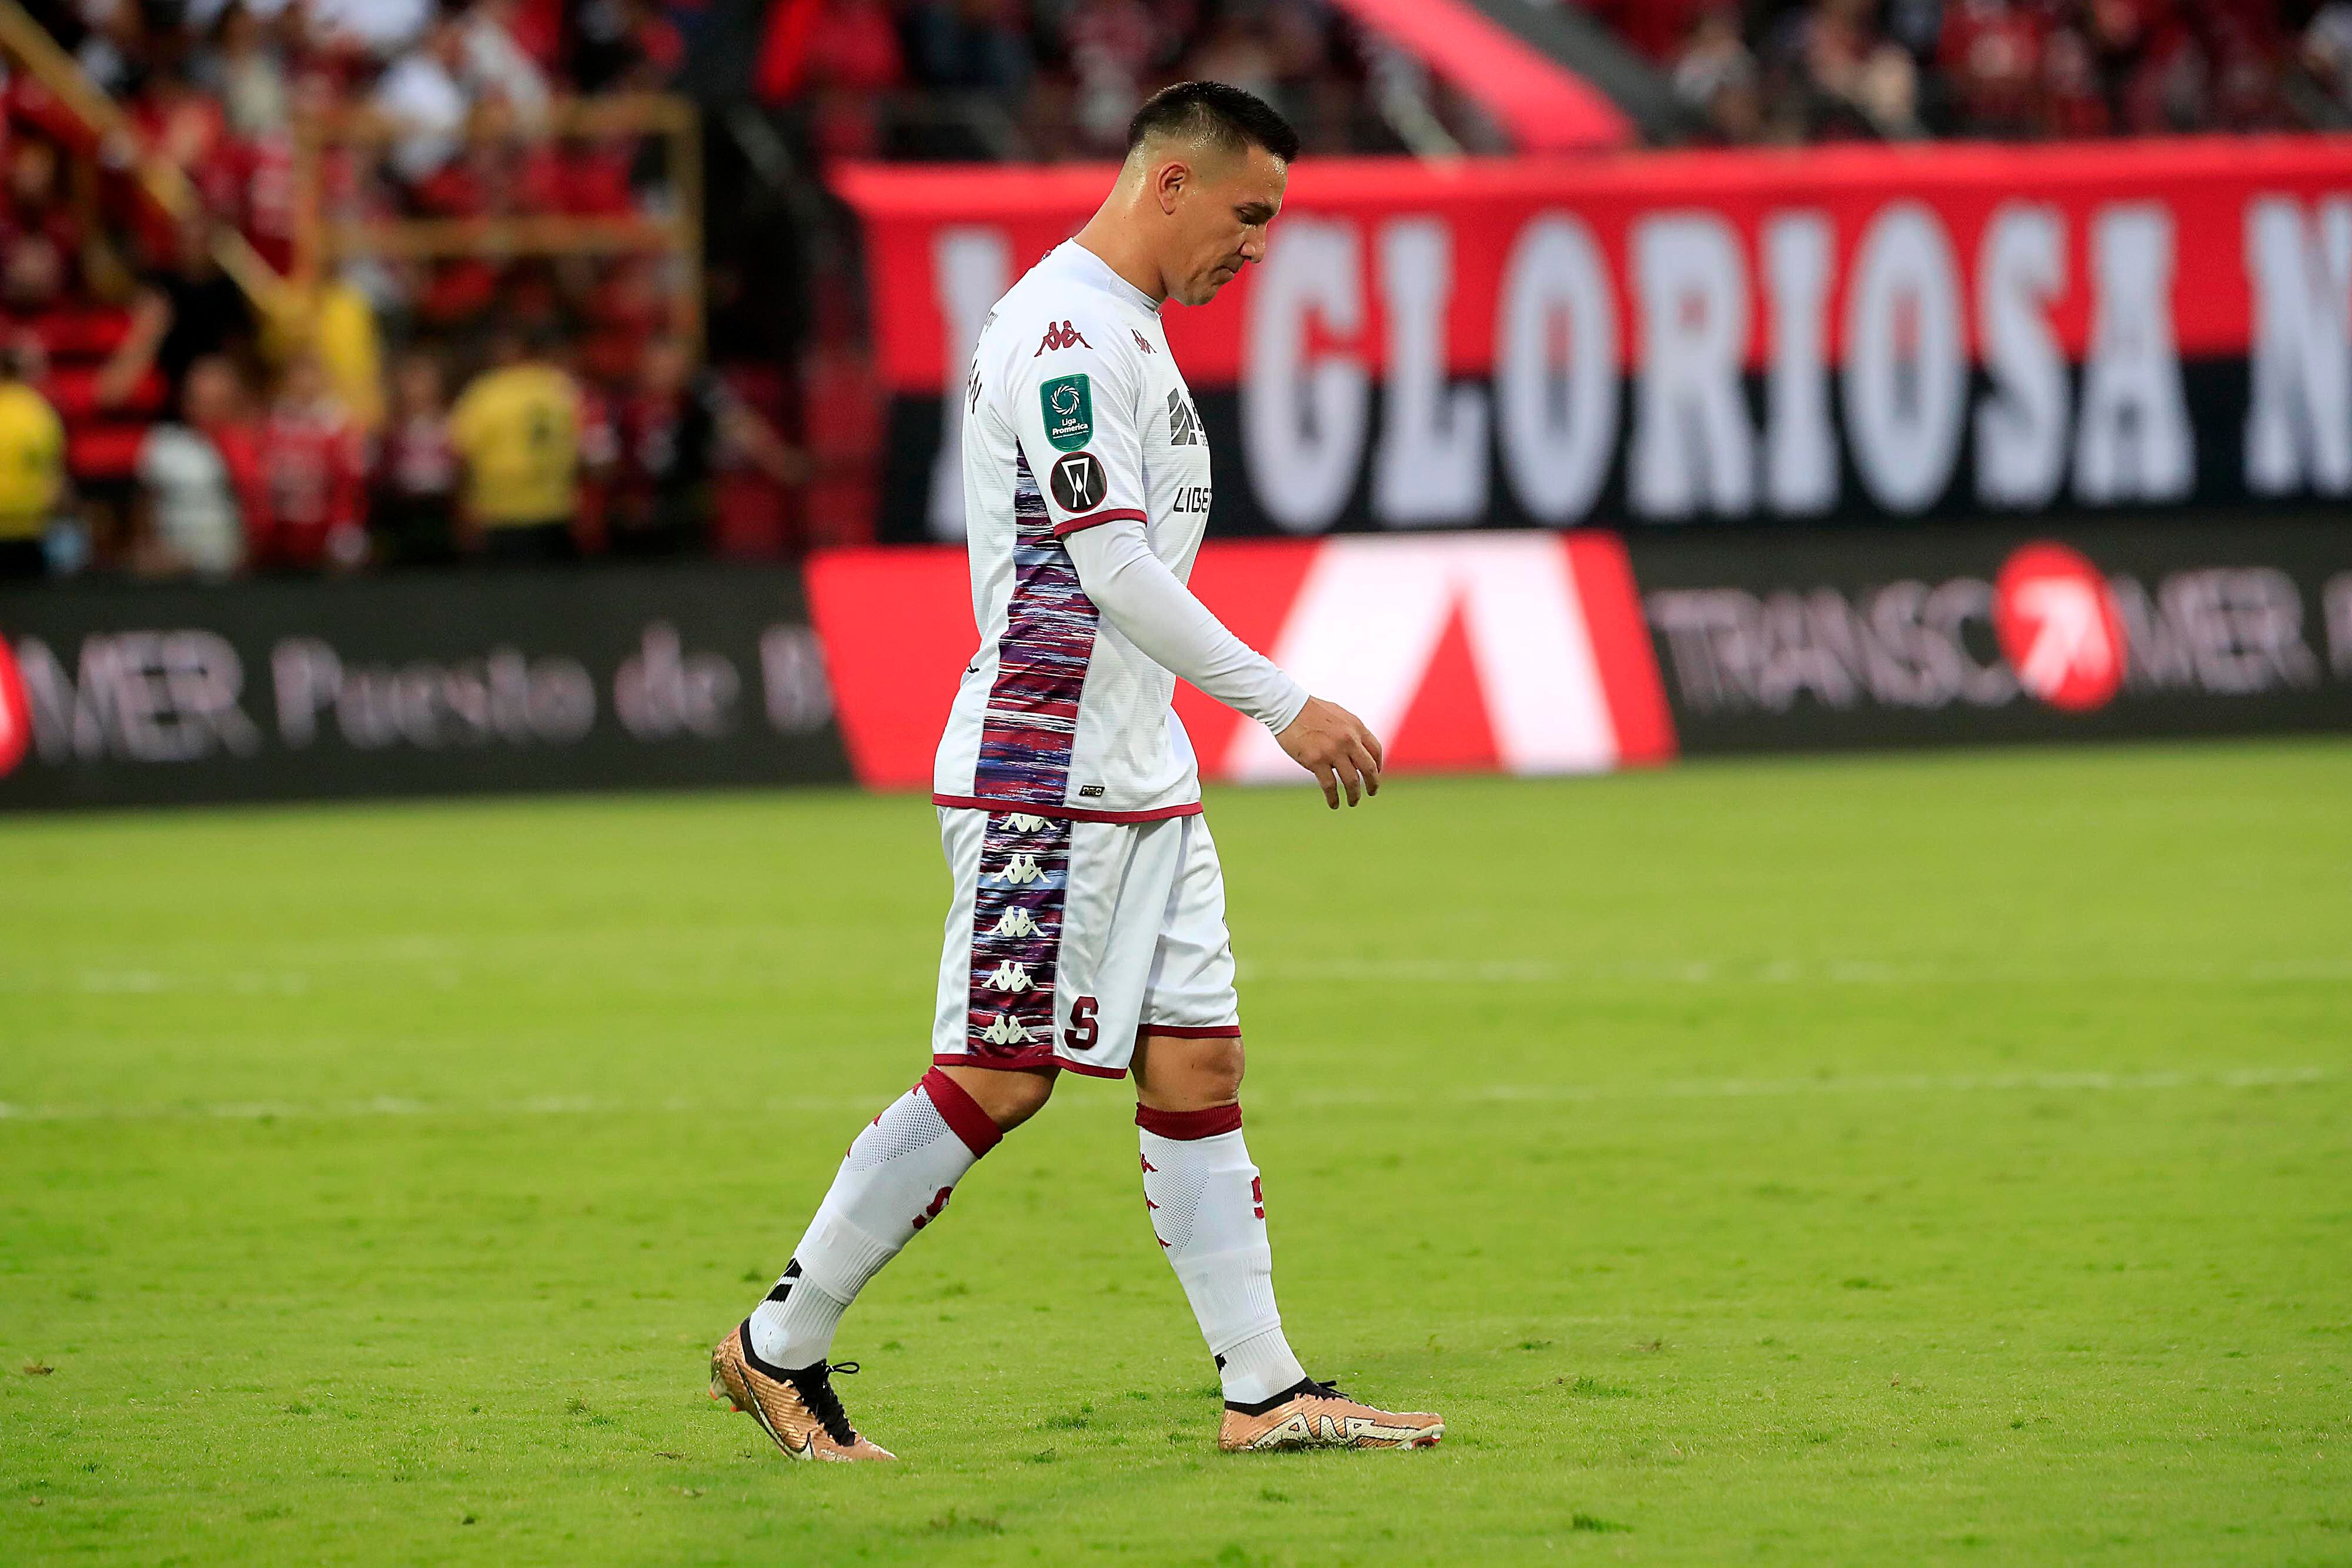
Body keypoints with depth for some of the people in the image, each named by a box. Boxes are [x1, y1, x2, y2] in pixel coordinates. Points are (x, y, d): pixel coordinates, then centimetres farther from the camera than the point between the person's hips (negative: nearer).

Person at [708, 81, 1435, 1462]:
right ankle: (780, 1348, 3)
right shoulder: (1065, 328, -15)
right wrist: (1286, 706, -21)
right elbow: (1111, 568, -22)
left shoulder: (1126, 330, 17)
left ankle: (1266, 1392, 5)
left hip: (1139, 776, 10)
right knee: (995, 1080, -7)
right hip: (1044, 773, -10)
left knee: (1199, 1061, 5)